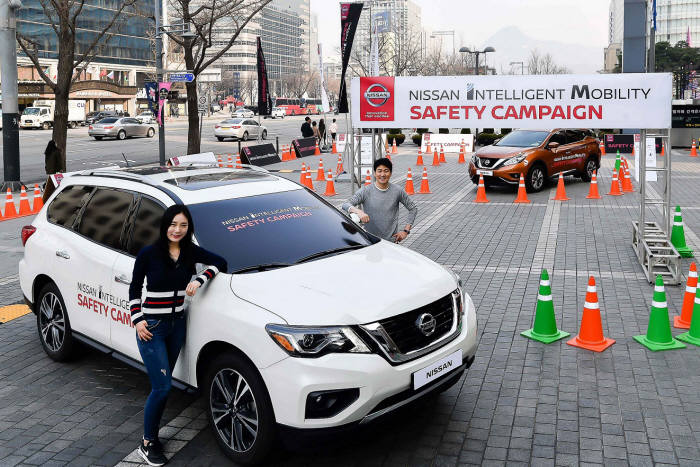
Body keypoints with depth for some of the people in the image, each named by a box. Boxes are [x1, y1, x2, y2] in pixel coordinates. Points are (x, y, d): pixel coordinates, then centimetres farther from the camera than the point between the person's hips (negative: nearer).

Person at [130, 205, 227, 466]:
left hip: (177, 324, 4)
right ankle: (147, 444, 10)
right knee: (162, 386, -6)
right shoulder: (149, 254, -10)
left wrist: (199, 280, -14)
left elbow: (220, 262, 1)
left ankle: (152, 436, 27)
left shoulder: (190, 252, 0)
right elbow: (134, 288, -1)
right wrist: (137, 319, -10)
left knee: (162, 385, 12)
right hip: (151, 327, -4)